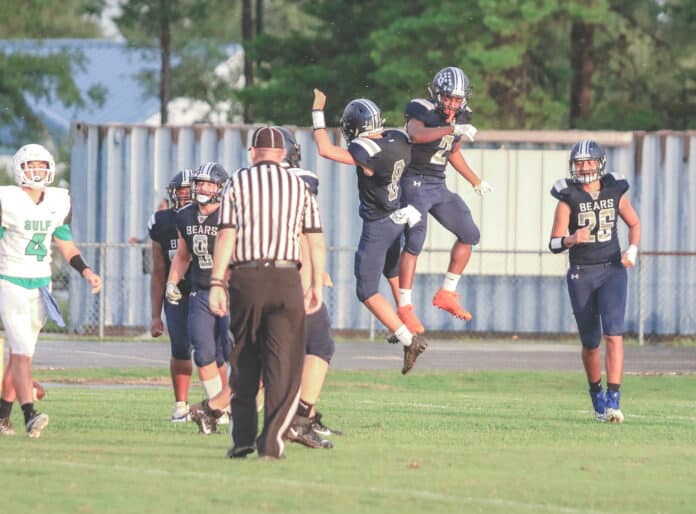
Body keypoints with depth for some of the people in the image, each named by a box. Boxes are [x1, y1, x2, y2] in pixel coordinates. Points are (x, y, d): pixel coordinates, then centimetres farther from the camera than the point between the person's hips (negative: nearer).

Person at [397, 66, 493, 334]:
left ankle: (446, 294, 16)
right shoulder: (421, 110, -15)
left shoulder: (461, 116, 7)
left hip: (439, 188, 8)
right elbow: (416, 134, -39)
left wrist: (476, 181, 30)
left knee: (469, 235, 7)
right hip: (416, 183, -8)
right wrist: (452, 129, -46)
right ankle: (405, 307, -12)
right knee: (414, 243, -15)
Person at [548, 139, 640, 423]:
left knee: (614, 334, -17)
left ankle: (613, 401, -20)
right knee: (590, 343, 8)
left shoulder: (615, 192, 0)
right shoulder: (569, 198, -7)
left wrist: (632, 250, -2)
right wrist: (572, 239, -29)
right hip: (582, 274, 0)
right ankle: (596, 395, 31)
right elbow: (554, 244, -8)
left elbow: (634, 223, 16)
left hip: (612, 271, 0)